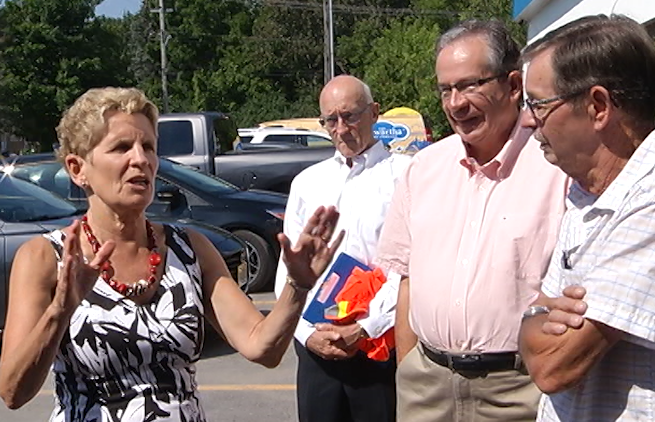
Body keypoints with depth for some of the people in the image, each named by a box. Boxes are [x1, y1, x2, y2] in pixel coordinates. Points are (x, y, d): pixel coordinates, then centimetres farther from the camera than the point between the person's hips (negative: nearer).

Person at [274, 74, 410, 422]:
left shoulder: (402, 174, -2)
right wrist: (308, 333, -1)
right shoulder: (307, 182, 14)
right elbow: (288, 269, 12)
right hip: (314, 348, 4)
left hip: (379, 347, -4)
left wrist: (365, 328, -13)